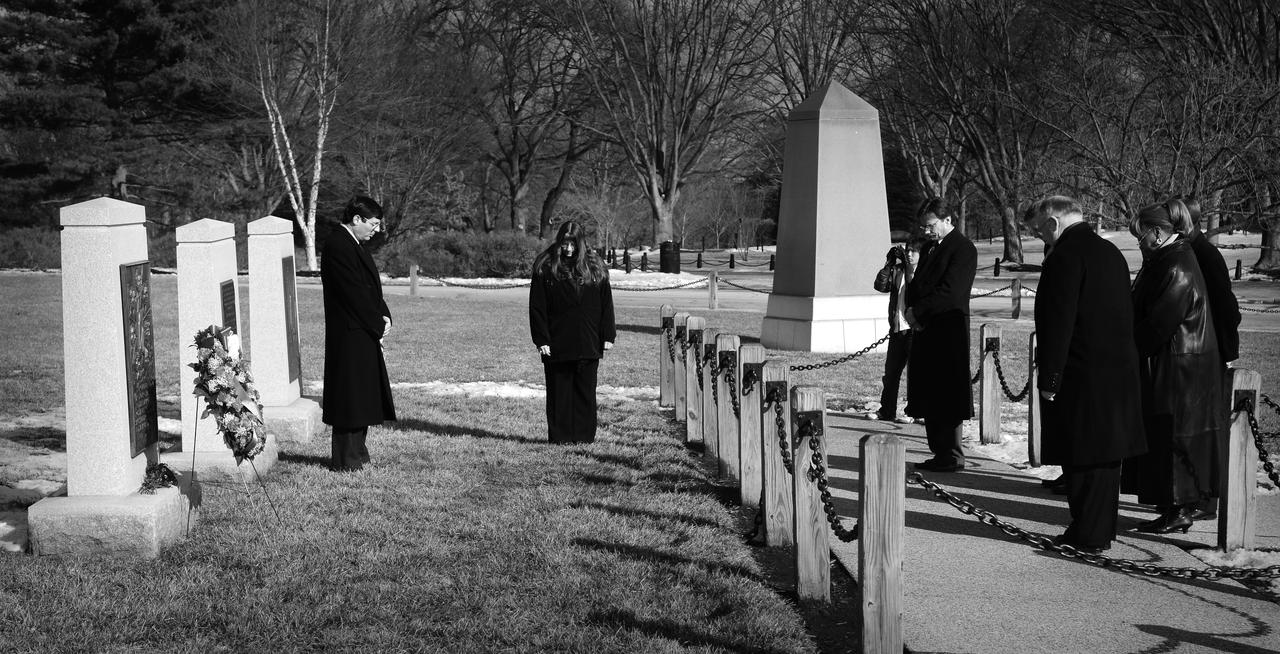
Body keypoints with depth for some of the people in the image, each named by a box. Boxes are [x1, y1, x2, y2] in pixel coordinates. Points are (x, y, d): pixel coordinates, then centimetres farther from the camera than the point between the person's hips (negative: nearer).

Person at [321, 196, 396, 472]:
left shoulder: (353, 244, 14)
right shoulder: (337, 245, -17)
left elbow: (370, 286, 16)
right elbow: (354, 293, -20)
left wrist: (384, 316, 1)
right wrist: (377, 325, -13)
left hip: (365, 333, 10)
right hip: (349, 335, -10)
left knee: (363, 394, 15)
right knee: (350, 395, -4)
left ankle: (356, 453, 25)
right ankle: (345, 460, 4)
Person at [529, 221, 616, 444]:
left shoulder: (594, 267, 6)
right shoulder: (545, 267, 0)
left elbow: (606, 303, 9)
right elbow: (537, 307, -1)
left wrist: (607, 335, 3)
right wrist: (541, 339, -8)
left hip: (588, 344, 1)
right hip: (557, 344, -1)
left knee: (585, 391, 5)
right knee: (559, 391, 3)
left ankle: (584, 435, 11)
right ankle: (560, 436, 9)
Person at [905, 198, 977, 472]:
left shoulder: (963, 249, -10)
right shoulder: (929, 247, 18)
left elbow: (950, 292, -17)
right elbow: (916, 284, 19)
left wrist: (917, 311, -13)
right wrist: (912, 311, 0)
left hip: (948, 333, -8)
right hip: (925, 330, 9)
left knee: (947, 398, -4)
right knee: (930, 398, 10)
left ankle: (952, 456, 3)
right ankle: (940, 453, 17)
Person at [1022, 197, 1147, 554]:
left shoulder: (1065, 256, -14)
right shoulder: (1111, 252, 14)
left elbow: (1058, 323, -19)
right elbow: (1124, 314, 17)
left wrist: (1048, 379, -15)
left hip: (1082, 376, -9)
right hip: (1119, 373, 9)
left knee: (1081, 459, -1)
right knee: (1105, 454, 14)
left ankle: (1088, 536, 4)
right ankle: (1102, 530, 23)